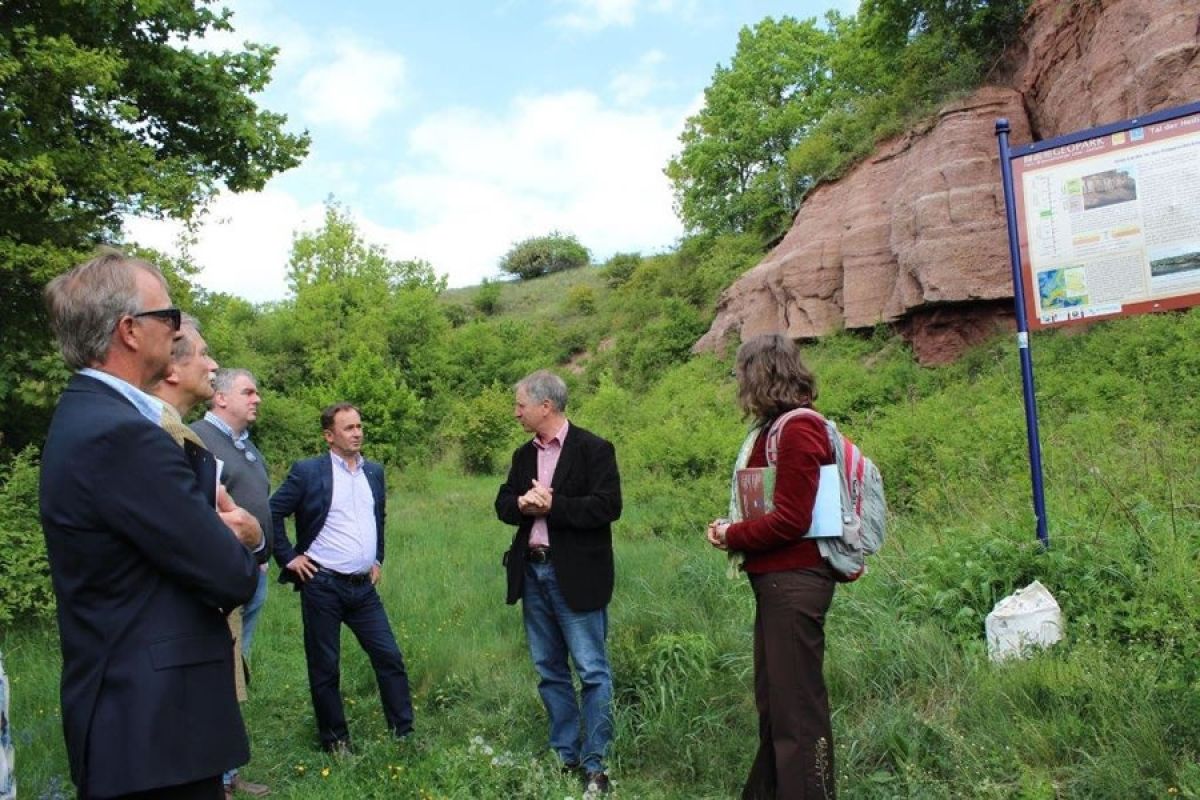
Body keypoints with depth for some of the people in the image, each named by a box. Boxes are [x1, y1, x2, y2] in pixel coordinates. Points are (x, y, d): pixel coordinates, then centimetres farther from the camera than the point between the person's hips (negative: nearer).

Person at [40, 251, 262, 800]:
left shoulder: (87, 415, 8)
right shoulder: (121, 434, -24)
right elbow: (231, 578, -21)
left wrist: (219, 529, -9)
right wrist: (241, 541, 0)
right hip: (154, 724, -10)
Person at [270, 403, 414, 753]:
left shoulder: (374, 471, 10)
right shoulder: (308, 471, -7)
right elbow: (271, 513, -6)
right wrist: (288, 557, -8)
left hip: (364, 586, 5)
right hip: (322, 584, -4)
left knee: (390, 657, 4)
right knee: (325, 667, 7)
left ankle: (403, 732, 17)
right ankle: (335, 740, 24)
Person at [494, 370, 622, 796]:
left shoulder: (594, 450, -9)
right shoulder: (523, 454, 12)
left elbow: (607, 506, -17)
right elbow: (503, 504, 10)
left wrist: (552, 505, -18)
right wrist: (521, 504, -13)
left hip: (576, 576, -7)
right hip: (532, 573, 7)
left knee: (592, 671, -1)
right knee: (549, 670, 14)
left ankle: (594, 765, 12)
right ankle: (564, 755, 28)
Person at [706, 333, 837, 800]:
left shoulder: (797, 429, -14)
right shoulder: (773, 428, 15)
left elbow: (790, 520, -20)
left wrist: (731, 536, -8)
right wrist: (734, 530, -1)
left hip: (794, 582, -10)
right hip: (776, 581, 10)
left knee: (797, 704, 0)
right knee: (771, 699, 19)